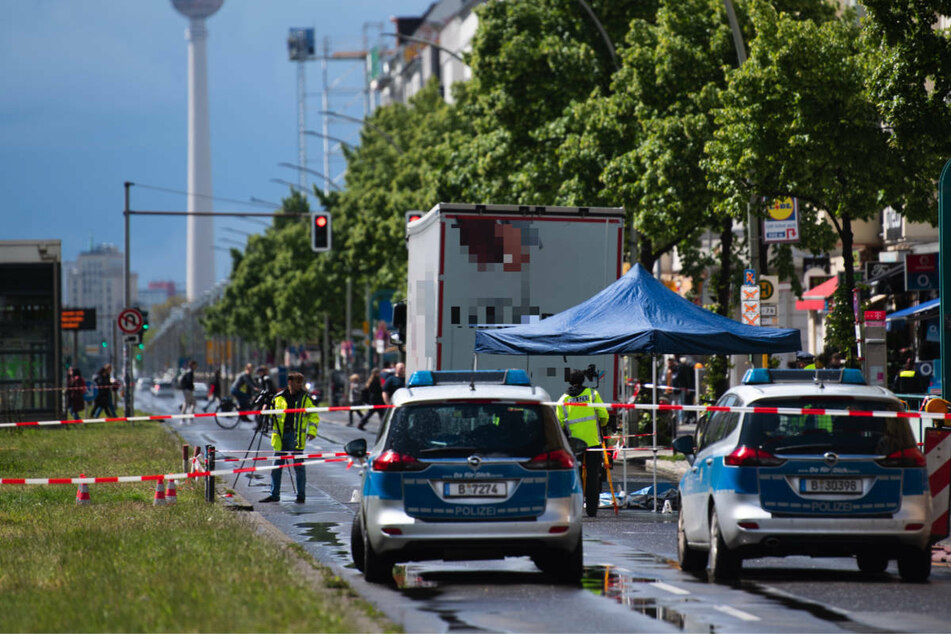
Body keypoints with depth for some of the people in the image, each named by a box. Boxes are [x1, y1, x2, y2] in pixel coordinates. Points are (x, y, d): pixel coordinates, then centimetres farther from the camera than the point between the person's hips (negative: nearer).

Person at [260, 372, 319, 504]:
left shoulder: (305, 398, 5)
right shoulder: (279, 398, 7)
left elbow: (314, 415, 6)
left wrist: (312, 431, -5)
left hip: (296, 436, -2)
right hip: (280, 436, 2)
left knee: (299, 466, 0)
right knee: (276, 466, 5)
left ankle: (301, 495, 7)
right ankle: (274, 494, 14)